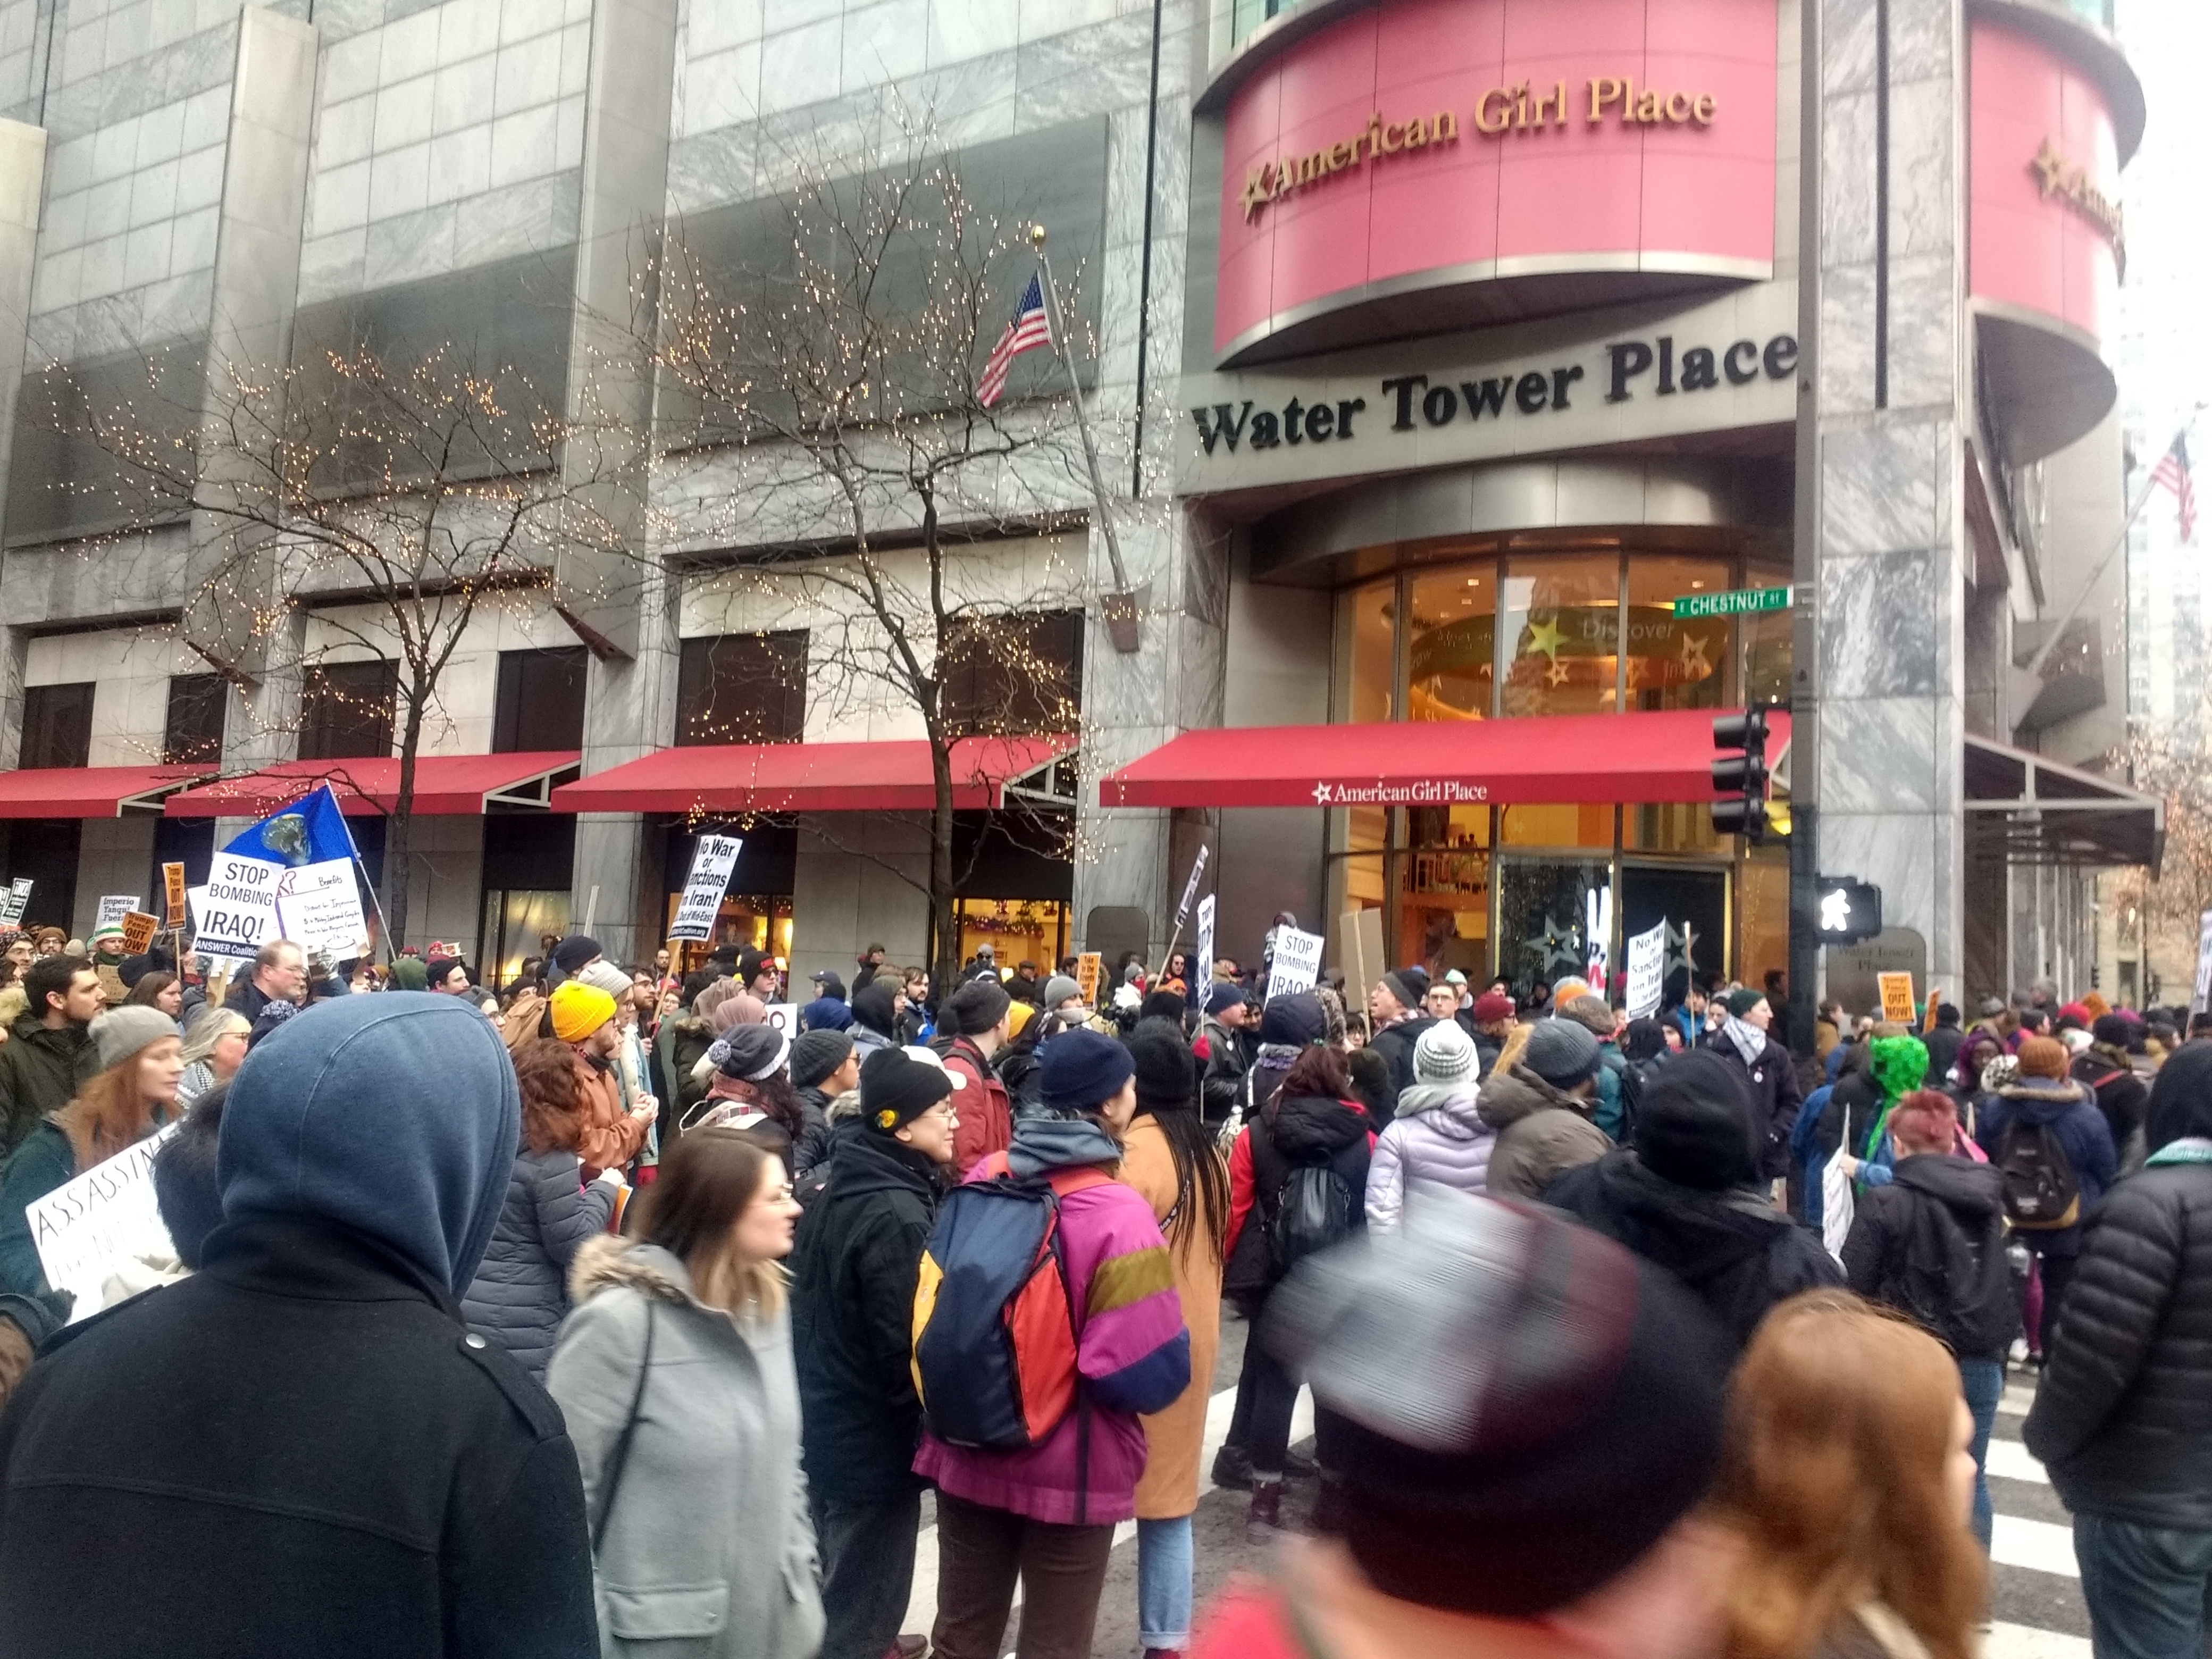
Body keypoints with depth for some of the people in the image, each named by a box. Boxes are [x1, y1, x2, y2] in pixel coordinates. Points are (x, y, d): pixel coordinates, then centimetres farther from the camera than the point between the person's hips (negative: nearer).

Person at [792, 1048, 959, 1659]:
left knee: (835, 1585, 26)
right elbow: (908, 1346, -25)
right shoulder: (898, 1216, -27)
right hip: (874, 1440, -9)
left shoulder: (838, 1185, 2)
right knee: (861, 1603, 7)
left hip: (824, 1420, 9)